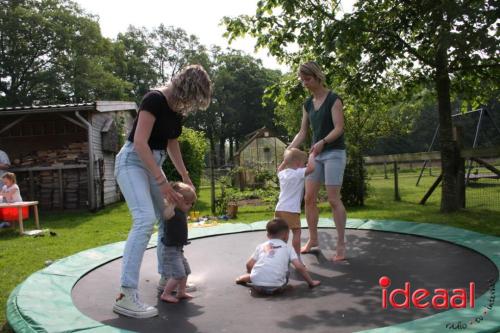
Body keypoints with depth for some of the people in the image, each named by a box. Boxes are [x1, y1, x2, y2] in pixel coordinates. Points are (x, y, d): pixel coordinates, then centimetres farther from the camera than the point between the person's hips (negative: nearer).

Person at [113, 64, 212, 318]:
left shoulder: (177, 108, 7)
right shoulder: (155, 100, -20)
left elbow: (172, 144, 19)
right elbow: (140, 143, -27)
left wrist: (185, 177, 18)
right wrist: (162, 181, -27)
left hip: (153, 163, 9)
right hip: (132, 161, -9)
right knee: (145, 219, -24)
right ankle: (125, 296, -24)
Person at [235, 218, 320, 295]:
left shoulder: (261, 246, 22)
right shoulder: (288, 248, 16)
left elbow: (249, 264, 19)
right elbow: (300, 267, 8)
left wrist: (249, 275, 39)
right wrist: (311, 282, 19)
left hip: (257, 284, 4)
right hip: (275, 287, -3)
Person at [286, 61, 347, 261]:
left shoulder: (333, 100, -7)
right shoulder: (307, 104, 11)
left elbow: (339, 128, -14)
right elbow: (302, 132, 11)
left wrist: (323, 142, -31)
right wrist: (288, 150, -2)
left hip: (334, 153, -6)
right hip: (316, 154, 6)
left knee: (333, 199, -8)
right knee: (309, 198, 5)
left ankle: (341, 244, 1)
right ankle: (313, 239, 19)